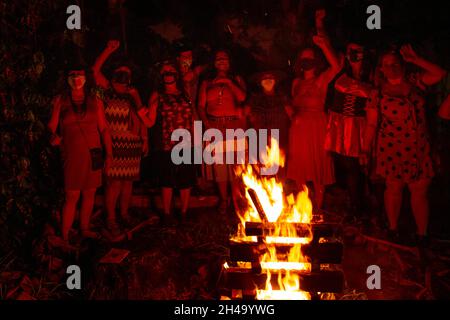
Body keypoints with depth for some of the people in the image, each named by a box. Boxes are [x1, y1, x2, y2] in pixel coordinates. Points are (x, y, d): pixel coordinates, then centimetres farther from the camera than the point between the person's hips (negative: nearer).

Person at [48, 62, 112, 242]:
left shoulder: (95, 102, 8)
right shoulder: (60, 101, 6)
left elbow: (104, 129, 8)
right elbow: (52, 125, 5)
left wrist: (109, 154, 3)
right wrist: (54, 137, -18)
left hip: (93, 154, 3)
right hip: (72, 154, -2)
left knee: (89, 193, 7)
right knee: (72, 196, -7)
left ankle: (85, 229, 22)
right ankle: (64, 236, -1)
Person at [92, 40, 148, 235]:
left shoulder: (132, 96, 14)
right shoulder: (107, 92, 3)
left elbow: (141, 118, 13)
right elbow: (95, 70, -8)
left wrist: (144, 140, 6)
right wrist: (109, 50, -11)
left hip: (132, 144, 4)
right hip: (114, 143, -4)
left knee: (128, 180, 9)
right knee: (114, 181, -7)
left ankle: (124, 213, 22)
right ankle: (111, 219, -1)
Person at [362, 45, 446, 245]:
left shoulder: (414, 83, 6)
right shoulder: (378, 94, 0)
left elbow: (440, 74, -5)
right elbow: (371, 124, 1)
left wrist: (415, 60, -6)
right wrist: (365, 149, -4)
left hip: (419, 149, 2)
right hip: (392, 149, -2)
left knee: (420, 191, 1)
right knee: (394, 188, 7)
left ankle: (422, 235, 9)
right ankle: (393, 230, 23)